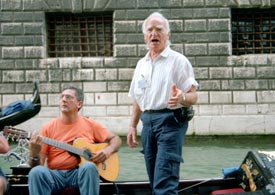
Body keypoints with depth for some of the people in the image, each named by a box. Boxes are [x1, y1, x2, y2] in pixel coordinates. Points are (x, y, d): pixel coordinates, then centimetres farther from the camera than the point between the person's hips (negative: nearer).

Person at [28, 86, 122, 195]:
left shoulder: (90, 125, 8)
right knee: (37, 172, -32)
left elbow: (116, 139, 17)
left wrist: (108, 150, -5)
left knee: (88, 167, -34)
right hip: (55, 174, 0)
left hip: (80, 173, 0)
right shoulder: (48, 128, 6)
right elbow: (38, 164, 2)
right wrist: (34, 154, -21)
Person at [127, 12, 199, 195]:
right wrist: (133, 126, 15)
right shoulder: (141, 64, 16)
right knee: (155, 179, 10)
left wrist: (182, 98, -29)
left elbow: (193, 96, -8)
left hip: (170, 120, -6)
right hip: (148, 122, 7)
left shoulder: (178, 60, -3)